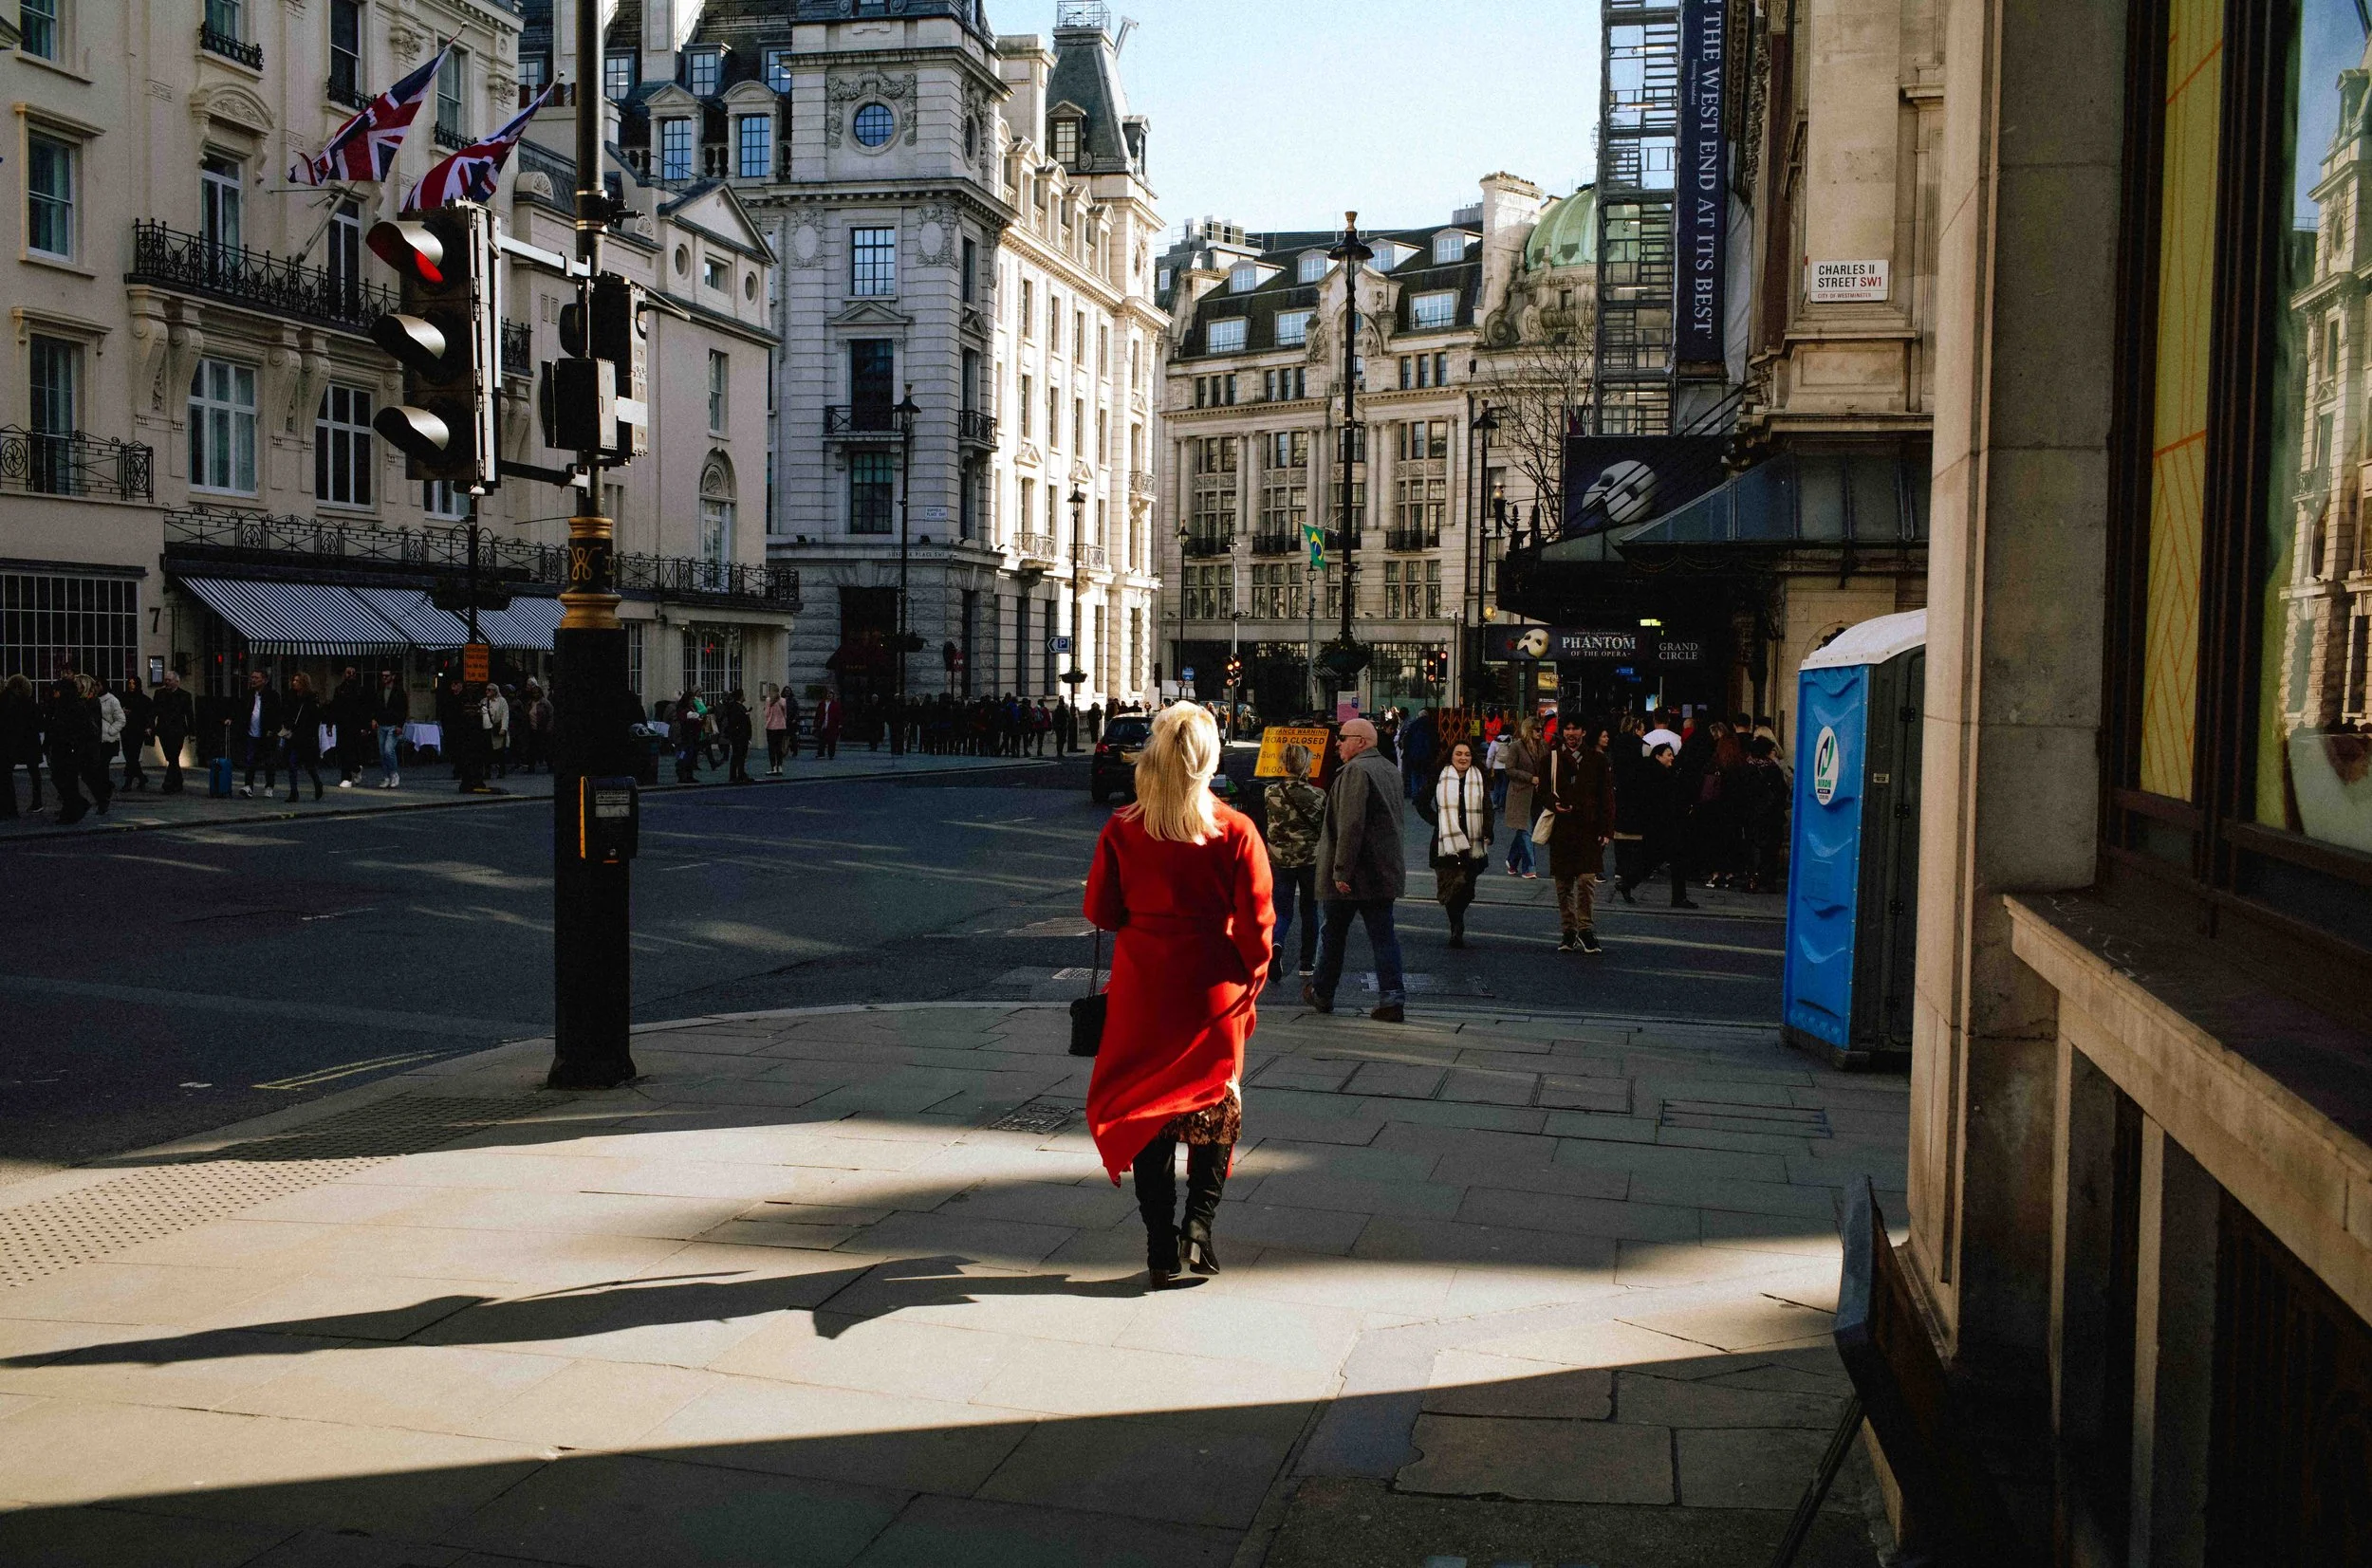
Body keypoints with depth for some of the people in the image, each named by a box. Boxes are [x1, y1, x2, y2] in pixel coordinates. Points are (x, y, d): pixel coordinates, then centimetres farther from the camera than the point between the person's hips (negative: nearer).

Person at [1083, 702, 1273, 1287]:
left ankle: (1161, 1250, 12)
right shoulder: (1236, 831, -11)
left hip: (1142, 991, 1)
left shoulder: (1122, 829, -9)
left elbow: (1100, 911, -2)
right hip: (1214, 992, -1)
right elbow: (1256, 922, -8)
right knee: (1216, 1105, 18)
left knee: (1147, 1109, 11)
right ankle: (1199, 1222, 3)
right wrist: (1249, 984, 6)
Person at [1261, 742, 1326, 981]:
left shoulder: (1271, 793, -7)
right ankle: (1307, 964, 18)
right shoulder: (1317, 795, -9)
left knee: (1283, 910, 8)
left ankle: (1276, 944, -23)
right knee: (1309, 911, 15)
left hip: (1280, 860, 1)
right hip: (1311, 859, 0)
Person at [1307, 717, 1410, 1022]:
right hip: (1385, 871, 7)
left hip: (1351, 874, -7)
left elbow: (1350, 825, -24)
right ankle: (1392, 998, -4)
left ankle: (1321, 993, 23)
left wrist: (1341, 871, -23)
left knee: (1333, 934, 9)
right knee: (1383, 934, 5)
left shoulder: (1355, 771, -17)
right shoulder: (1391, 770, 14)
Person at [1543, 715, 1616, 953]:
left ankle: (1586, 930, -4)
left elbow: (1607, 796, 4)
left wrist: (1606, 830, -2)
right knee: (1563, 884, 6)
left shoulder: (1598, 759, 5)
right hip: (1561, 828, 2)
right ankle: (1569, 931, 15)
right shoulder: (1552, 759, 9)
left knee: (1587, 879, -11)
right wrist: (1554, 804, -8)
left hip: (1589, 830, -2)